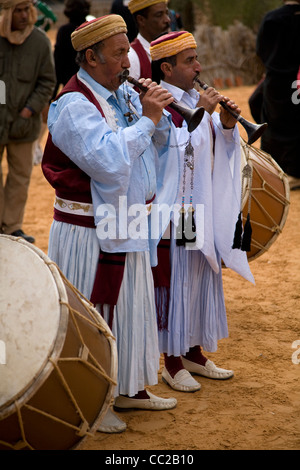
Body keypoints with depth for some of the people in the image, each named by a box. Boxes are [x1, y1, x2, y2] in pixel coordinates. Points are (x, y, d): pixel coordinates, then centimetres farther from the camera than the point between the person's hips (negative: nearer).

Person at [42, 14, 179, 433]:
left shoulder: (124, 95, 8)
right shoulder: (75, 106, -19)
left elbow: (160, 145, 13)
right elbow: (110, 160, -31)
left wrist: (158, 115, -6)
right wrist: (145, 118, -23)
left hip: (127, 227, 9)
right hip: (90, 233, -9)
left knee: (131, 307, 18)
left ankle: (128, 388, 34)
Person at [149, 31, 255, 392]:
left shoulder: (195, 99, 9)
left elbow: (217, 149, 13)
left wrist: (226, 125, -6)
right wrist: (199, 114, -25)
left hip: (203, 209, 8)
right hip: (172, 211, -8)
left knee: (201, 277, 14)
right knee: (174, 281, 0)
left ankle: (194, 353, 27)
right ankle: (172, 363, 11)